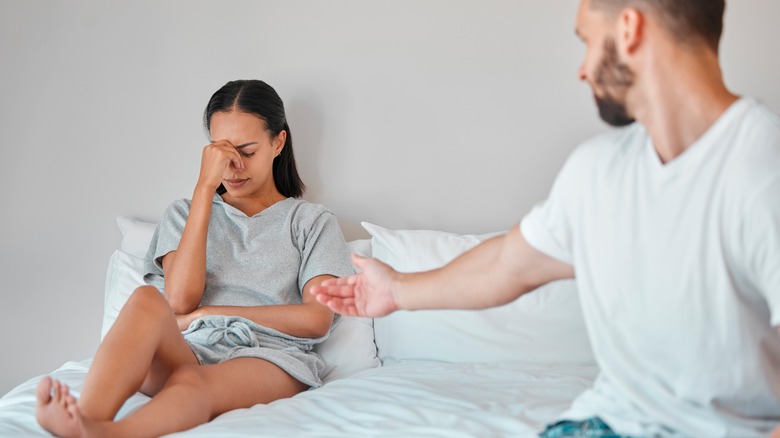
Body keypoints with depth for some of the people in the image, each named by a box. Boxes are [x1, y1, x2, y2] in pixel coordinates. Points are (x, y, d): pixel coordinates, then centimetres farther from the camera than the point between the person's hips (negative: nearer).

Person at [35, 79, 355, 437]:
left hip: (268, 359, -2)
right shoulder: (185, 213, 22)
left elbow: (316, 319, 0)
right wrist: (205, 186, 0)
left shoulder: (311, 221, 17)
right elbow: (180, 301, 0)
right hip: (186, 352, 2)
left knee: (193, 381, -37)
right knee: (148, 298, -32)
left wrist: (207, 313, -1)